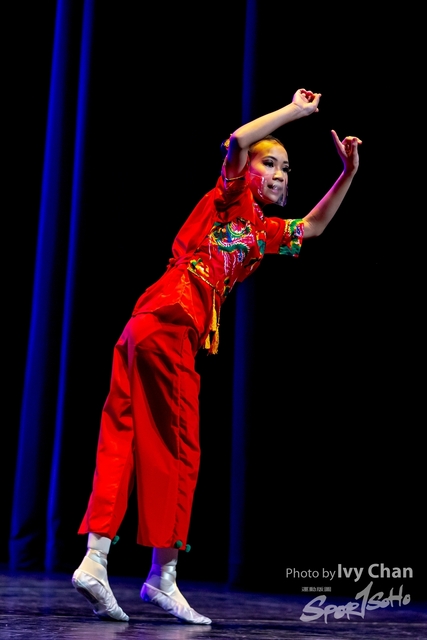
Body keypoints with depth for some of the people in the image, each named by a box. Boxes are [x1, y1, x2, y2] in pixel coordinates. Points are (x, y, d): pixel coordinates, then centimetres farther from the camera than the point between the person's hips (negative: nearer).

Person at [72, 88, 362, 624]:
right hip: (168, 323, -8)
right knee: (178, 452, -3)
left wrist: (348, 173, 33)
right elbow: (237, 141, -12)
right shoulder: (229, 199, 5)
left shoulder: (265, 231, 27)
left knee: (121, 442, 1)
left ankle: (94, 557, 0)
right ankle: (163, 576, 4)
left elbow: (314, 226, 40)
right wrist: (296, 109, 0)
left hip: (149, 329, 8)